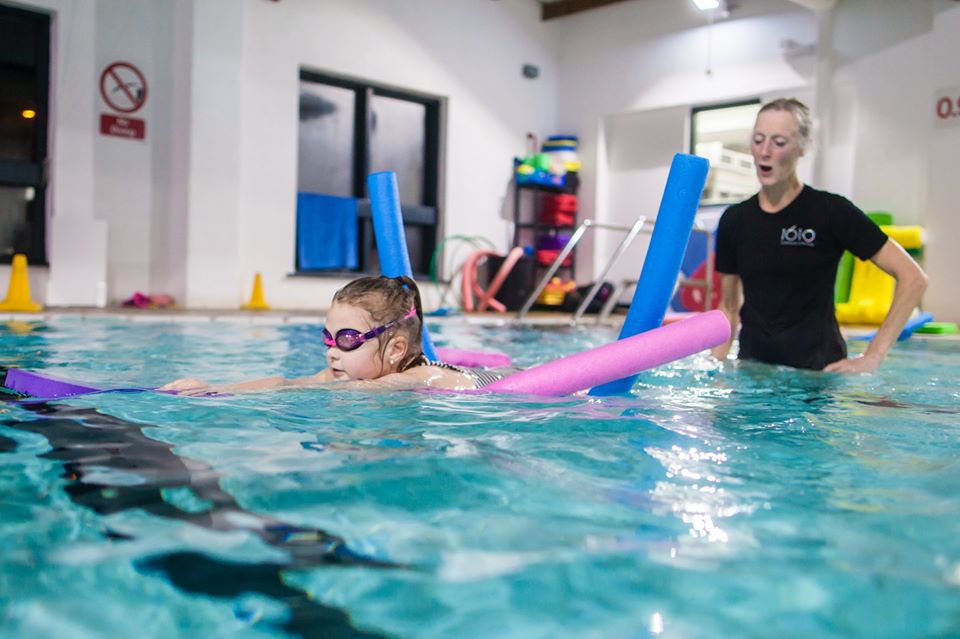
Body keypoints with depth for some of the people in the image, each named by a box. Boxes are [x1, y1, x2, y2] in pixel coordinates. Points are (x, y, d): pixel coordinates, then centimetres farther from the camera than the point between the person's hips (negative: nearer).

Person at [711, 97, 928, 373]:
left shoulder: (830, 212, -8)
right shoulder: (735, 220, 4)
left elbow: (912, 278, -7)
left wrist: (872, 357, -12)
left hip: (816, 370, -3)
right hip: (752, 367, 3)